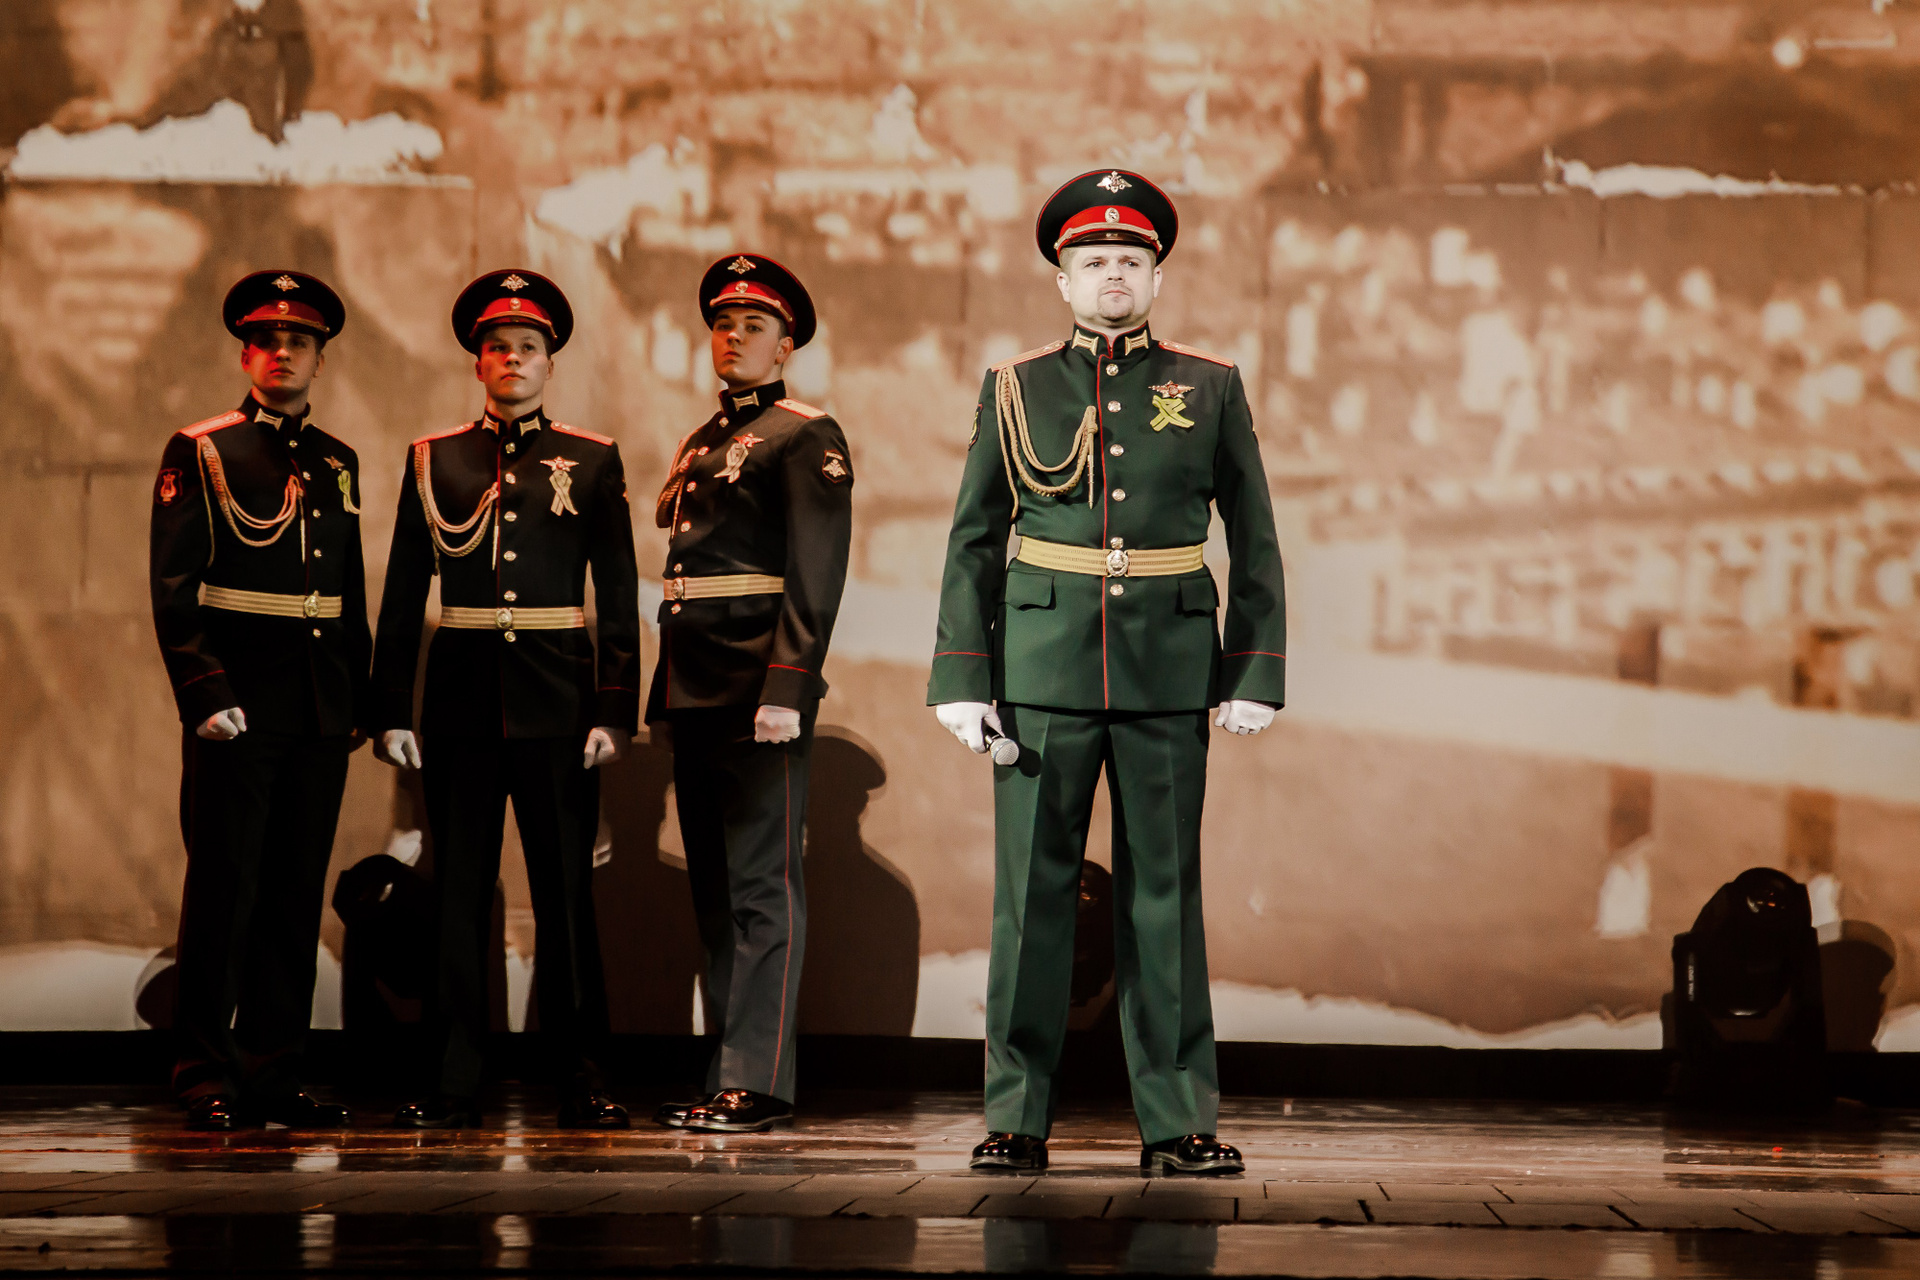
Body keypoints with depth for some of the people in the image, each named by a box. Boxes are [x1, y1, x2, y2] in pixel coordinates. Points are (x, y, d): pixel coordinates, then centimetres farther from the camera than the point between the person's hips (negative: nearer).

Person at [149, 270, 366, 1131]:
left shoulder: (337, 464, 16)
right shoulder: (200, 453, 0)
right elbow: (172, 589, -6)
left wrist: (358, 703, 14)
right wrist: (205, 695, -14)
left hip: (319, 714, 5)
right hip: (237, 710, -5)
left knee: (295, 897, 6)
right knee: (222, 893, -3)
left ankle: (274, 1076, 12)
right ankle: (207, 1080, 2)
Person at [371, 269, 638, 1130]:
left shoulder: (592, 460, 6)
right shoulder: (432, 459, 9)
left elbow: (619, 597, 4)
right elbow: (402, 596, 9)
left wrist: (614, 711, -4)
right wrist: (390, 711, 2)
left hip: (558, 701, -1)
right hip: (460, 700, 1)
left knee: (566, 890, 1)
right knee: (458, 892, 3)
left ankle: (580, 1080, 8)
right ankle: (455, 1083, 8)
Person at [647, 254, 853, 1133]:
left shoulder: (806, 438, -4)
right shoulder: (697, 447, 20)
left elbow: (816, 575, -12)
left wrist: (786, 690, -20)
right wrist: (664, 692, 17)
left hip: (759, 690, -8)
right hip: (694, 689, 8)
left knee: (762, 886, -7)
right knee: (714, 887, 9)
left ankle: (756, 1083, -6)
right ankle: (728, 1078, 14)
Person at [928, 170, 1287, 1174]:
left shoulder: (1209, 388, 7)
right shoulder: (1015, 388, 7)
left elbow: (1254, 542, 7)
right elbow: (972, 542, 6)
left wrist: (1254, 673, -1)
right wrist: (962, 678, -1)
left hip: (1168, 675, 0)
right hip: (1043, 666, 0)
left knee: (1164, 891, 3)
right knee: (1031, 889, 1)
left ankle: (1177, 1121, 8)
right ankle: (1017, 1118, 7)